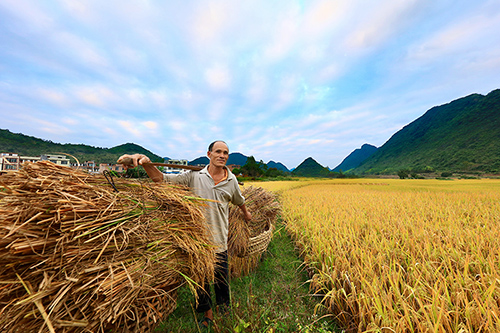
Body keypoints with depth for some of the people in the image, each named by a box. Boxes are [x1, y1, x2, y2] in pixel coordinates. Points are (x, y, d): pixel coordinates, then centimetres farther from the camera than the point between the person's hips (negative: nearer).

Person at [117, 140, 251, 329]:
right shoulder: (194, 176, -7)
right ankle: (207, 313, 48)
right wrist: (146, 163, -27)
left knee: (221, 278, 17)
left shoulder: (231, 180, -3)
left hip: (219, 241, 0)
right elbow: (161, 179, -9)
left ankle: (223, 305, 49)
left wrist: (246, 213, 31)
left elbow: (239, 200, 15)